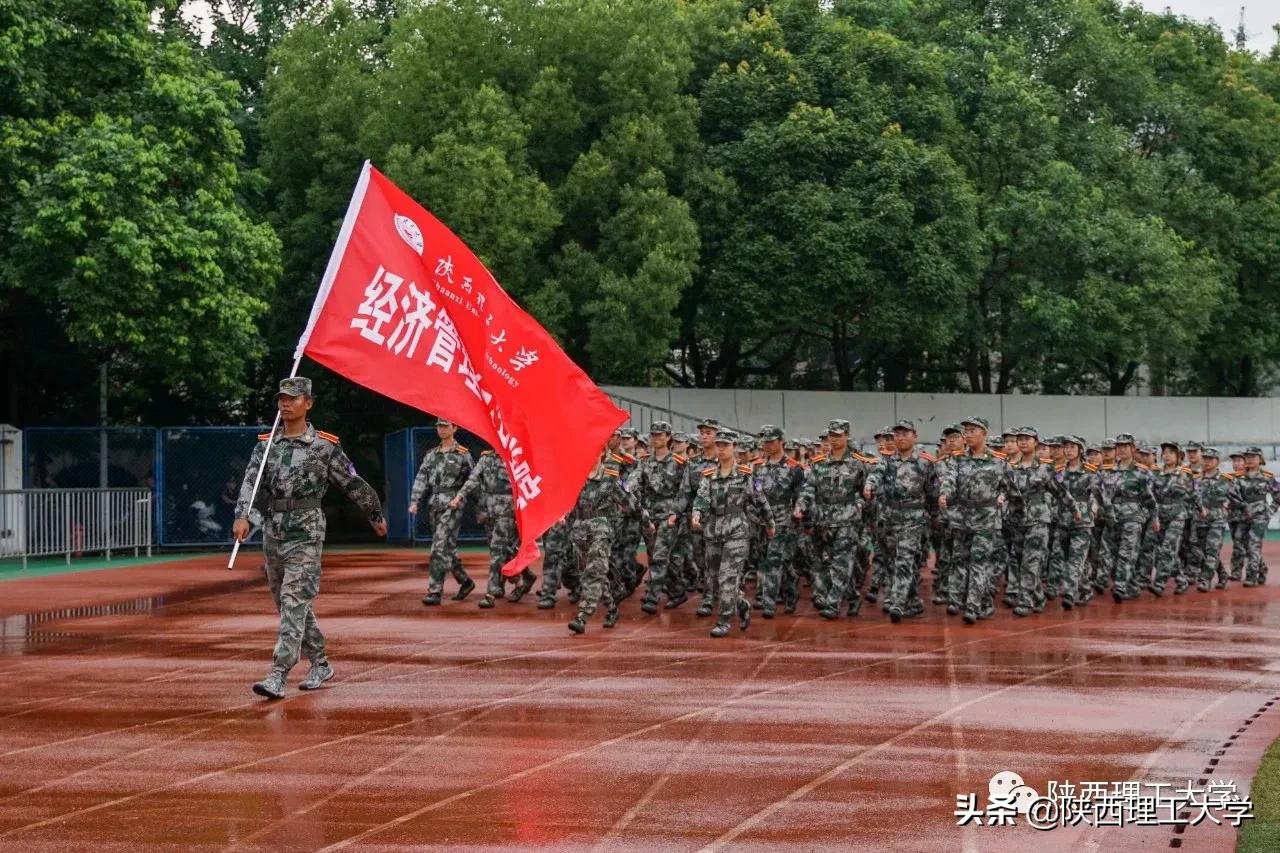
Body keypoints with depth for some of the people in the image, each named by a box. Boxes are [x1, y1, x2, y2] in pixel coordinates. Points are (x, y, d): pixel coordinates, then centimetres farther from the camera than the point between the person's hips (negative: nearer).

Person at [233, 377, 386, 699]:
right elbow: (251, 481, -6)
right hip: (272, 531, 6)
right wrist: (242, 516, -22)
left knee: (294, 603, -13)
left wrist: (376, 515, 16)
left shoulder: (324, 445, -2)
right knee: (287, 604, 13)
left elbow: (353, 484, 7)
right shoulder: (265, 444, 8)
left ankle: (278, 676, -20)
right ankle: (320, 664, 28)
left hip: (305, 533, -6)